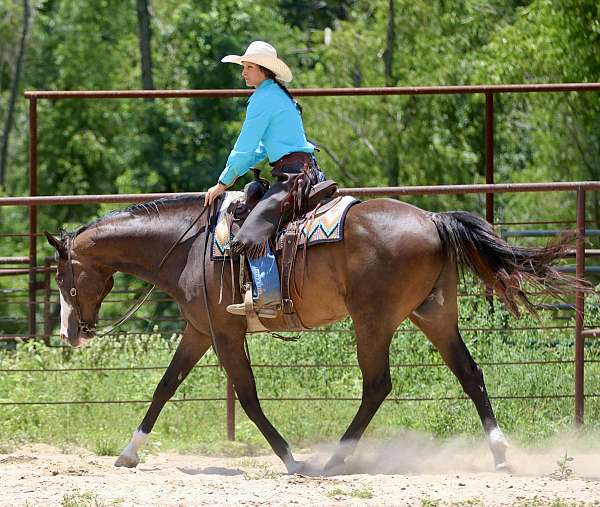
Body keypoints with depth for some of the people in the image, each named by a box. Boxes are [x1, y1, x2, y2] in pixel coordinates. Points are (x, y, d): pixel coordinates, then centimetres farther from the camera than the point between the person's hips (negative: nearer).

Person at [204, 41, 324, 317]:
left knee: (254, 229, -22)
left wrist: (223, 183, 0)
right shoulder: (280, 96, 22)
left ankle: (268, 296, -35)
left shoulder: (263, 98, -9)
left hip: (292, 174, -11)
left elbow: (245, 147, -9)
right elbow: (261, 148, 28)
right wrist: (234, 175, 21)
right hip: (308, 171, 11)